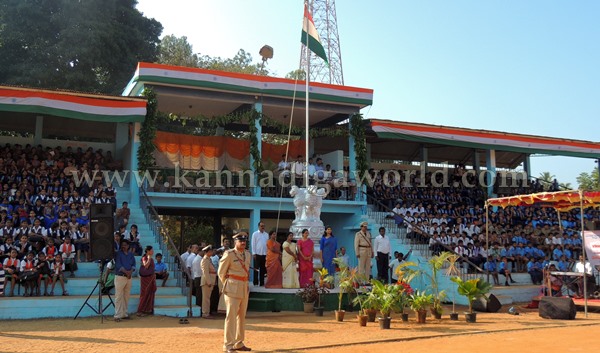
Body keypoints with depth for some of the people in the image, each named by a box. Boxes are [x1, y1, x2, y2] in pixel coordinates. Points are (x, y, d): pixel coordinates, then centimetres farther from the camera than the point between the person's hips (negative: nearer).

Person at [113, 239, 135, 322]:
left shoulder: (131, 254, 13)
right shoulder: (118, 254, -3)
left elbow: (134, 264, 8)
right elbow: (118, 265, -12)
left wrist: (131, 271, -10)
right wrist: (126, 272, -18)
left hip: (129, 277, 5)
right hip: (120, 277, -5)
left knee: (126, 296, 9)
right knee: (119, 297, -6)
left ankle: (124, 314, 16)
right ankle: (117, 316, -6)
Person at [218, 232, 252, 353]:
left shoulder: (247, 254, 11)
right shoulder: (229, 254, -10)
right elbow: (221, 272, -3)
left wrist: (244, 284, 16)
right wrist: (227, 285, 3)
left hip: (245, 287, 7)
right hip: (233, 288, -7)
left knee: (242, 316, 12)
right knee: (231, 316, -8)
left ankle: (239, 343, 21)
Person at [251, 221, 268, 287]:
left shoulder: (266, 234, 11)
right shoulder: (255, 234, 1)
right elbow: (253, 244, -2)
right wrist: (254, 253, -8)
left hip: (264, 254, 4)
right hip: (257, 254, -3)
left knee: (263, 269, 7)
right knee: (256, 269, 0)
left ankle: (262, 283, 13)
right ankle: (255, 282, 6)